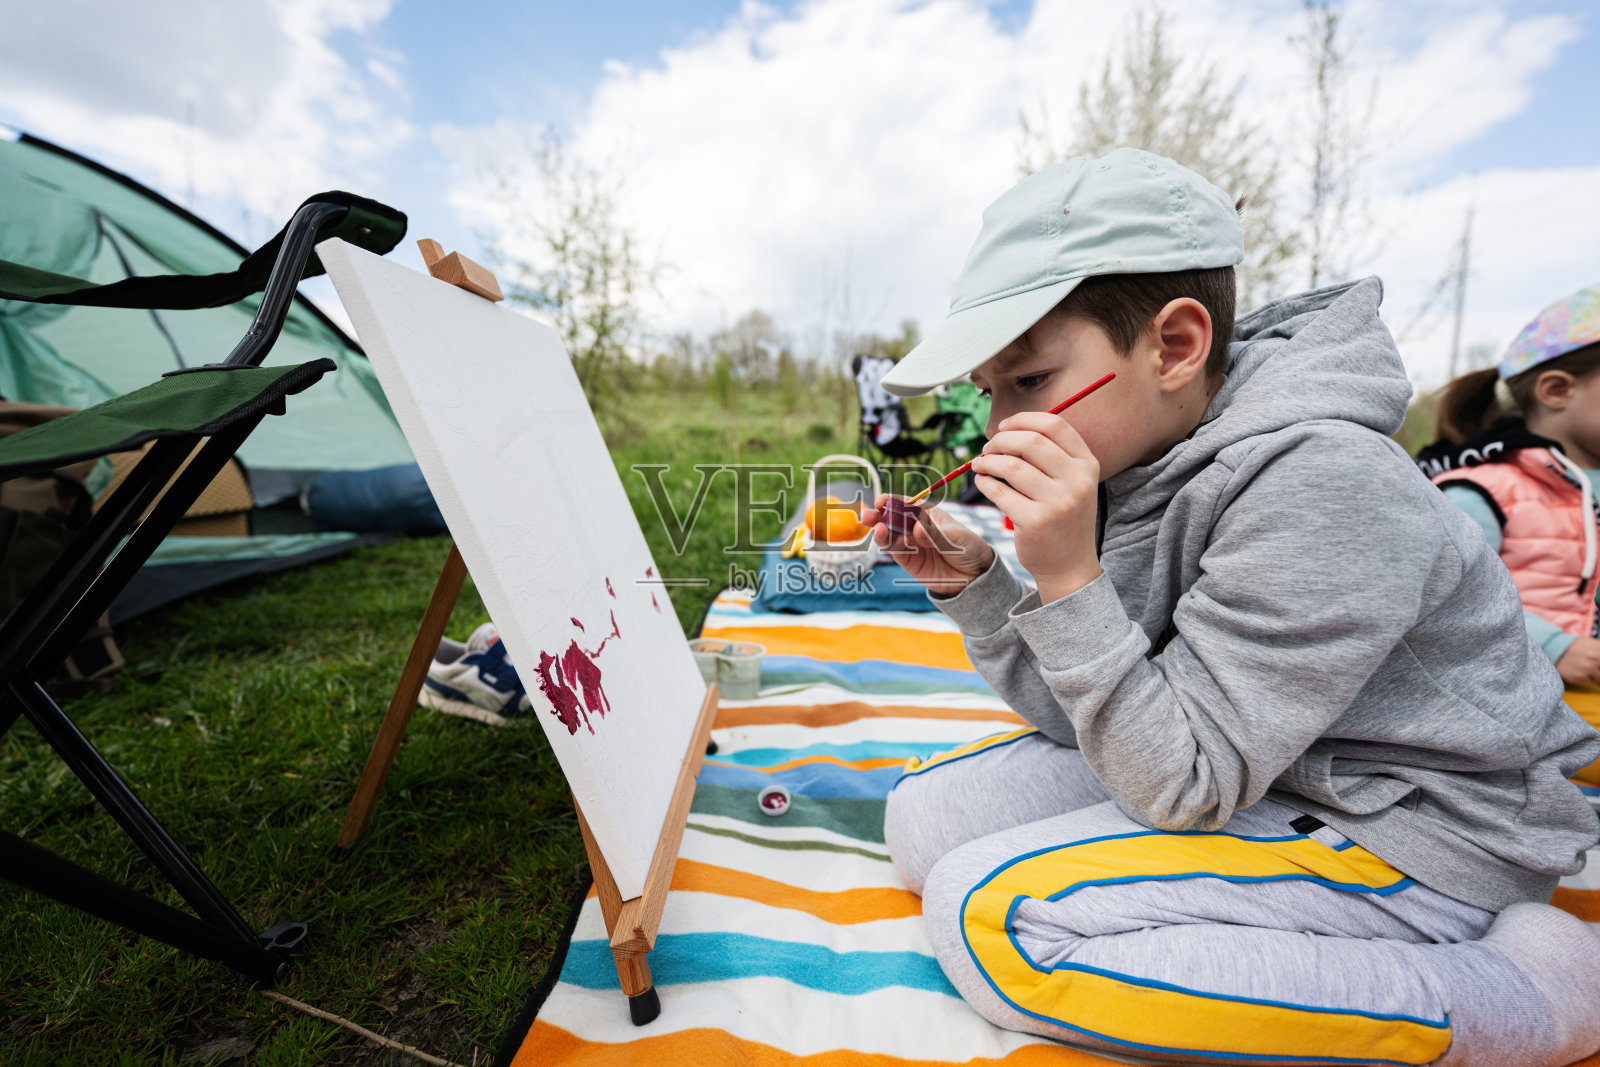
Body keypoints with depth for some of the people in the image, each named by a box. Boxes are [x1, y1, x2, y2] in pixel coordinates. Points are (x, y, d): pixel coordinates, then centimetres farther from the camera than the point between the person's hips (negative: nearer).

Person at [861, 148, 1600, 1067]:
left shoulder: (1320, 485, -26)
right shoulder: (1139, 460, -3)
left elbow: (1184, 782, -24)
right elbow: (1099, 725, 1)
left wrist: (1068, 579, -33)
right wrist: (971, 585, -11)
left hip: (1409, 835, -7)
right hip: (1243, 774, 7)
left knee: (989, 917, -22)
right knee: (927, 817, -2)